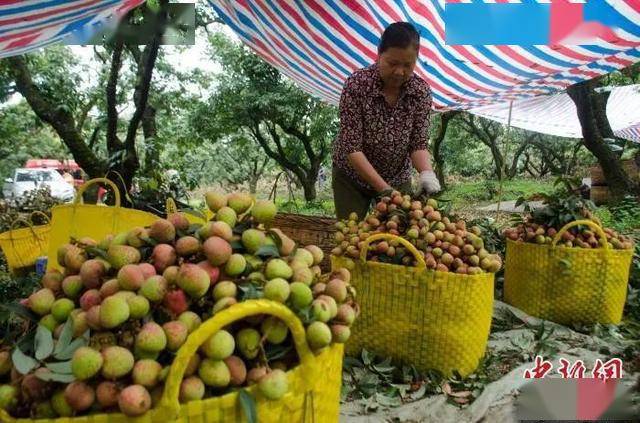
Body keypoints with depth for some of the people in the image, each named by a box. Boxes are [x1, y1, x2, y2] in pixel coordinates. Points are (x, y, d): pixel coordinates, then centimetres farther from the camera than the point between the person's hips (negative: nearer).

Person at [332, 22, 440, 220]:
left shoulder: (422, 91, -12)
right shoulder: (356, 84, -22)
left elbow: (418, 144, -10)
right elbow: (352, 148, -24)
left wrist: (426, 173, -31)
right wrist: (384, 189, -31)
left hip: (398, 179, 2)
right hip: (352, 176, -2)